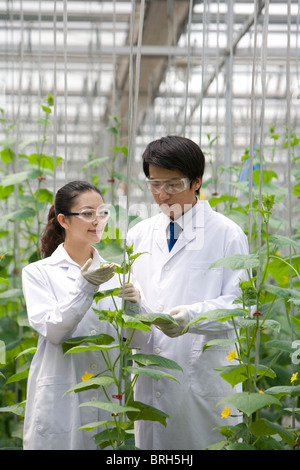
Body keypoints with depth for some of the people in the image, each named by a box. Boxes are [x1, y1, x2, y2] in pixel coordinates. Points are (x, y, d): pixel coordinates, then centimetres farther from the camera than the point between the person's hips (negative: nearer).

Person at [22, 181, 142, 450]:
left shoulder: (113, 272, 11)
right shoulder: (38, 273, 1)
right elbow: (53, 331, -12)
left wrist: (133, 306, -15)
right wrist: (86, 287, -21)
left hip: (108, 398, 3)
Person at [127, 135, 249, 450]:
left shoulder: (227, 234, 0)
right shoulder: (139, 235, 14)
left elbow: (237, 305, -6)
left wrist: (192, 317, -23)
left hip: (204, 376, -4)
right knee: (152, 443, 6)